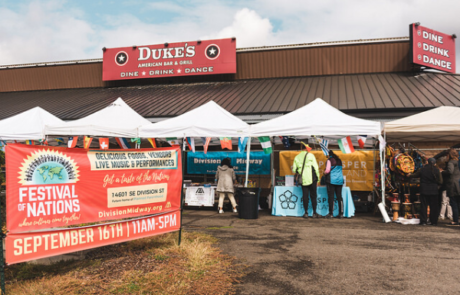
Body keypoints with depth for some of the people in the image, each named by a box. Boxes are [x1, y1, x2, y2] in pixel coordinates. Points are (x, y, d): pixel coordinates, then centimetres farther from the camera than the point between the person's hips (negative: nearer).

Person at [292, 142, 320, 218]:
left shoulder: (297, 157, 7)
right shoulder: (311, 155, -3)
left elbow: (294, 170, 7)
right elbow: (316, 167, -5)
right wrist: (317, 178, 3)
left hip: (303, 180, 3)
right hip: (312, 179, -3)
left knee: (305, 196, 6)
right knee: (313, 196, 5)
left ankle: (306, 213, 8)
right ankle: (314, 213, 7)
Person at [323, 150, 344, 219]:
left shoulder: (329, 160, -5)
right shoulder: (339, 160, 14)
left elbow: (327, 170, -12)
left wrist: (324, 173, 8)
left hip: (331, 180, -6)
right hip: (340, 180, 6)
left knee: (331, 197, -4)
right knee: (339, 197, 6)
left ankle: (331, 213, -5)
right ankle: (340, 213, 6)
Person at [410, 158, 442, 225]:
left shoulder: (422, 169, -2)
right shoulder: (437, 170, -5)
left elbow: (415, 175, 14)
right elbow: (440, 182, -4)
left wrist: (410, 175, 35)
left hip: (424, 191, 1)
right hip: (434, 191, -1)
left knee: (424, 206, 6)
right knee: (434, 207, 8)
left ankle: (423, 221, 5)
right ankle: (434, 222, 11)